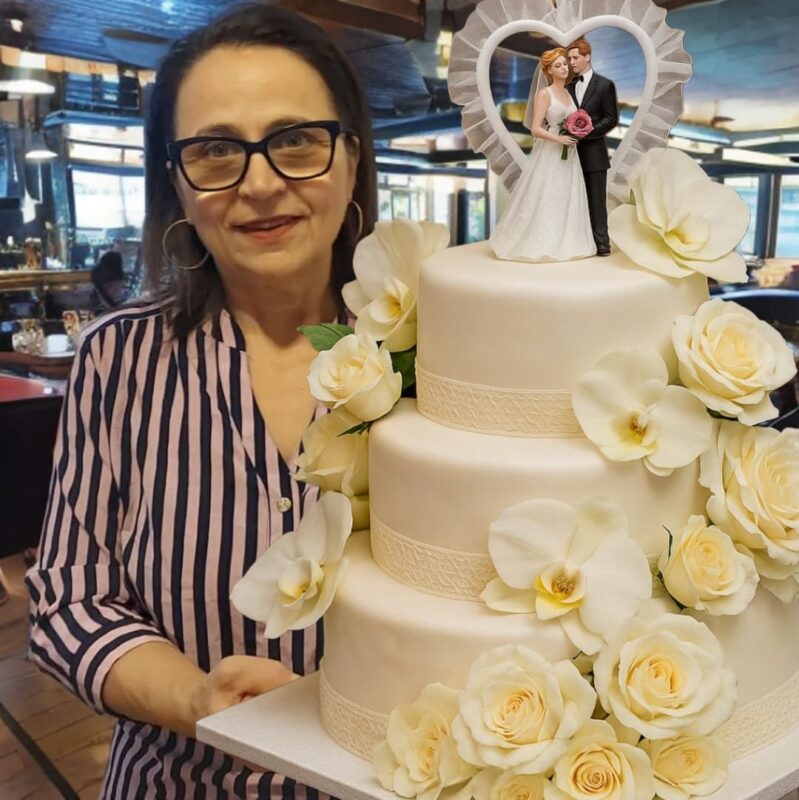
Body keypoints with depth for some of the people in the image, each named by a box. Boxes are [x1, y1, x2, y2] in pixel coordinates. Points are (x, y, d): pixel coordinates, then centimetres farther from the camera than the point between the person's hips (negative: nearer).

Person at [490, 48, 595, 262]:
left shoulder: (568, 94, 14)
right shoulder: (544, 94, -7)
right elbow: (535, 129, -14)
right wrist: (558, 138, -23)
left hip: (568, 156, 7)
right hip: (549, 156, -7)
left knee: (566, 202, 7)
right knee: (544, 201, -4)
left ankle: (562, 243, 13)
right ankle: (540, 244, 5)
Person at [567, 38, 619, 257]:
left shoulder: (605, 85, -1)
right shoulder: (569, 87, 12)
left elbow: (611, 119, -5)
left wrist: (587, 131, -16)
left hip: (594, 152, -4)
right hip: (574, 151, 4)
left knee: (596, 199, -2)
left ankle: (601, 242, 4)